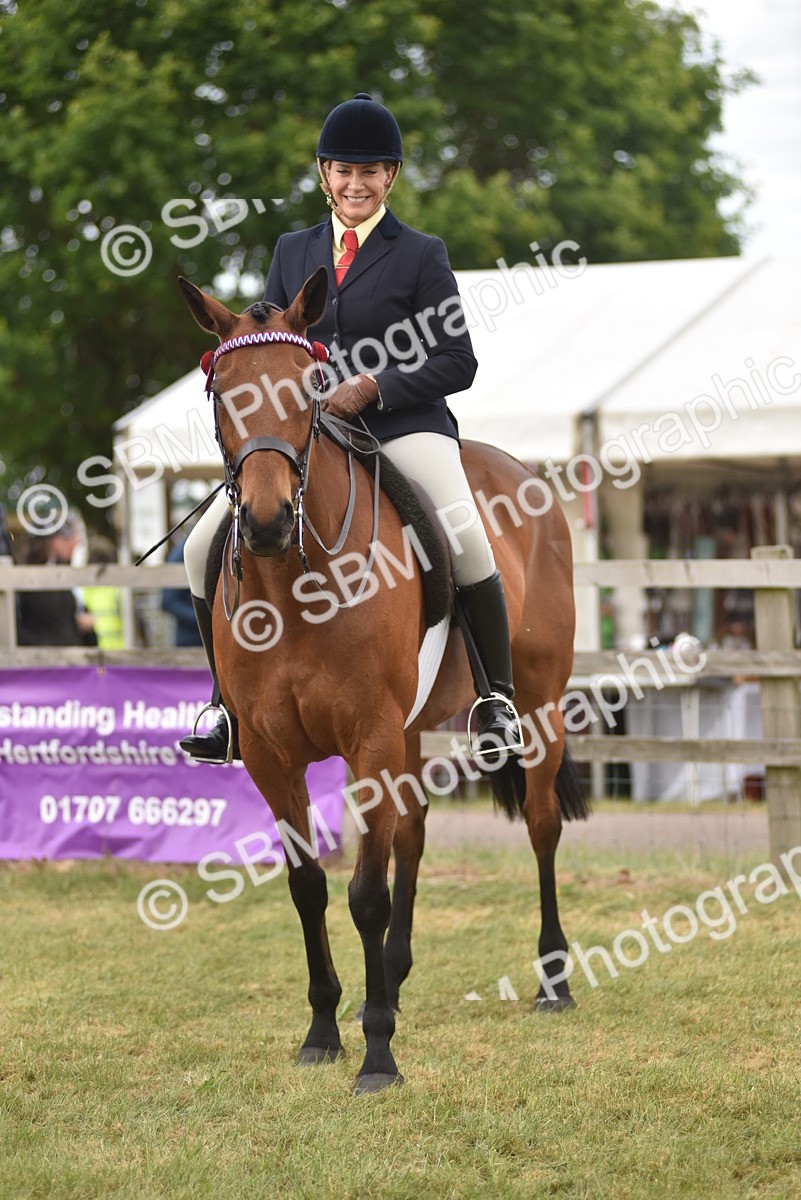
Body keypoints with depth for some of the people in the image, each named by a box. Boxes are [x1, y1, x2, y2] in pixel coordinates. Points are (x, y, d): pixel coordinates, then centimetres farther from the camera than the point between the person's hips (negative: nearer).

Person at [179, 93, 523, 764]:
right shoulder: (293, 252, 16)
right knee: (206, 548, -8)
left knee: (465, 537, -30)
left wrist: (373, 388, -15)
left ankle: (499, 704, -17)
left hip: (403, 425, -4)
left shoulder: (421, 256, 3)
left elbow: (458, 362, -2)